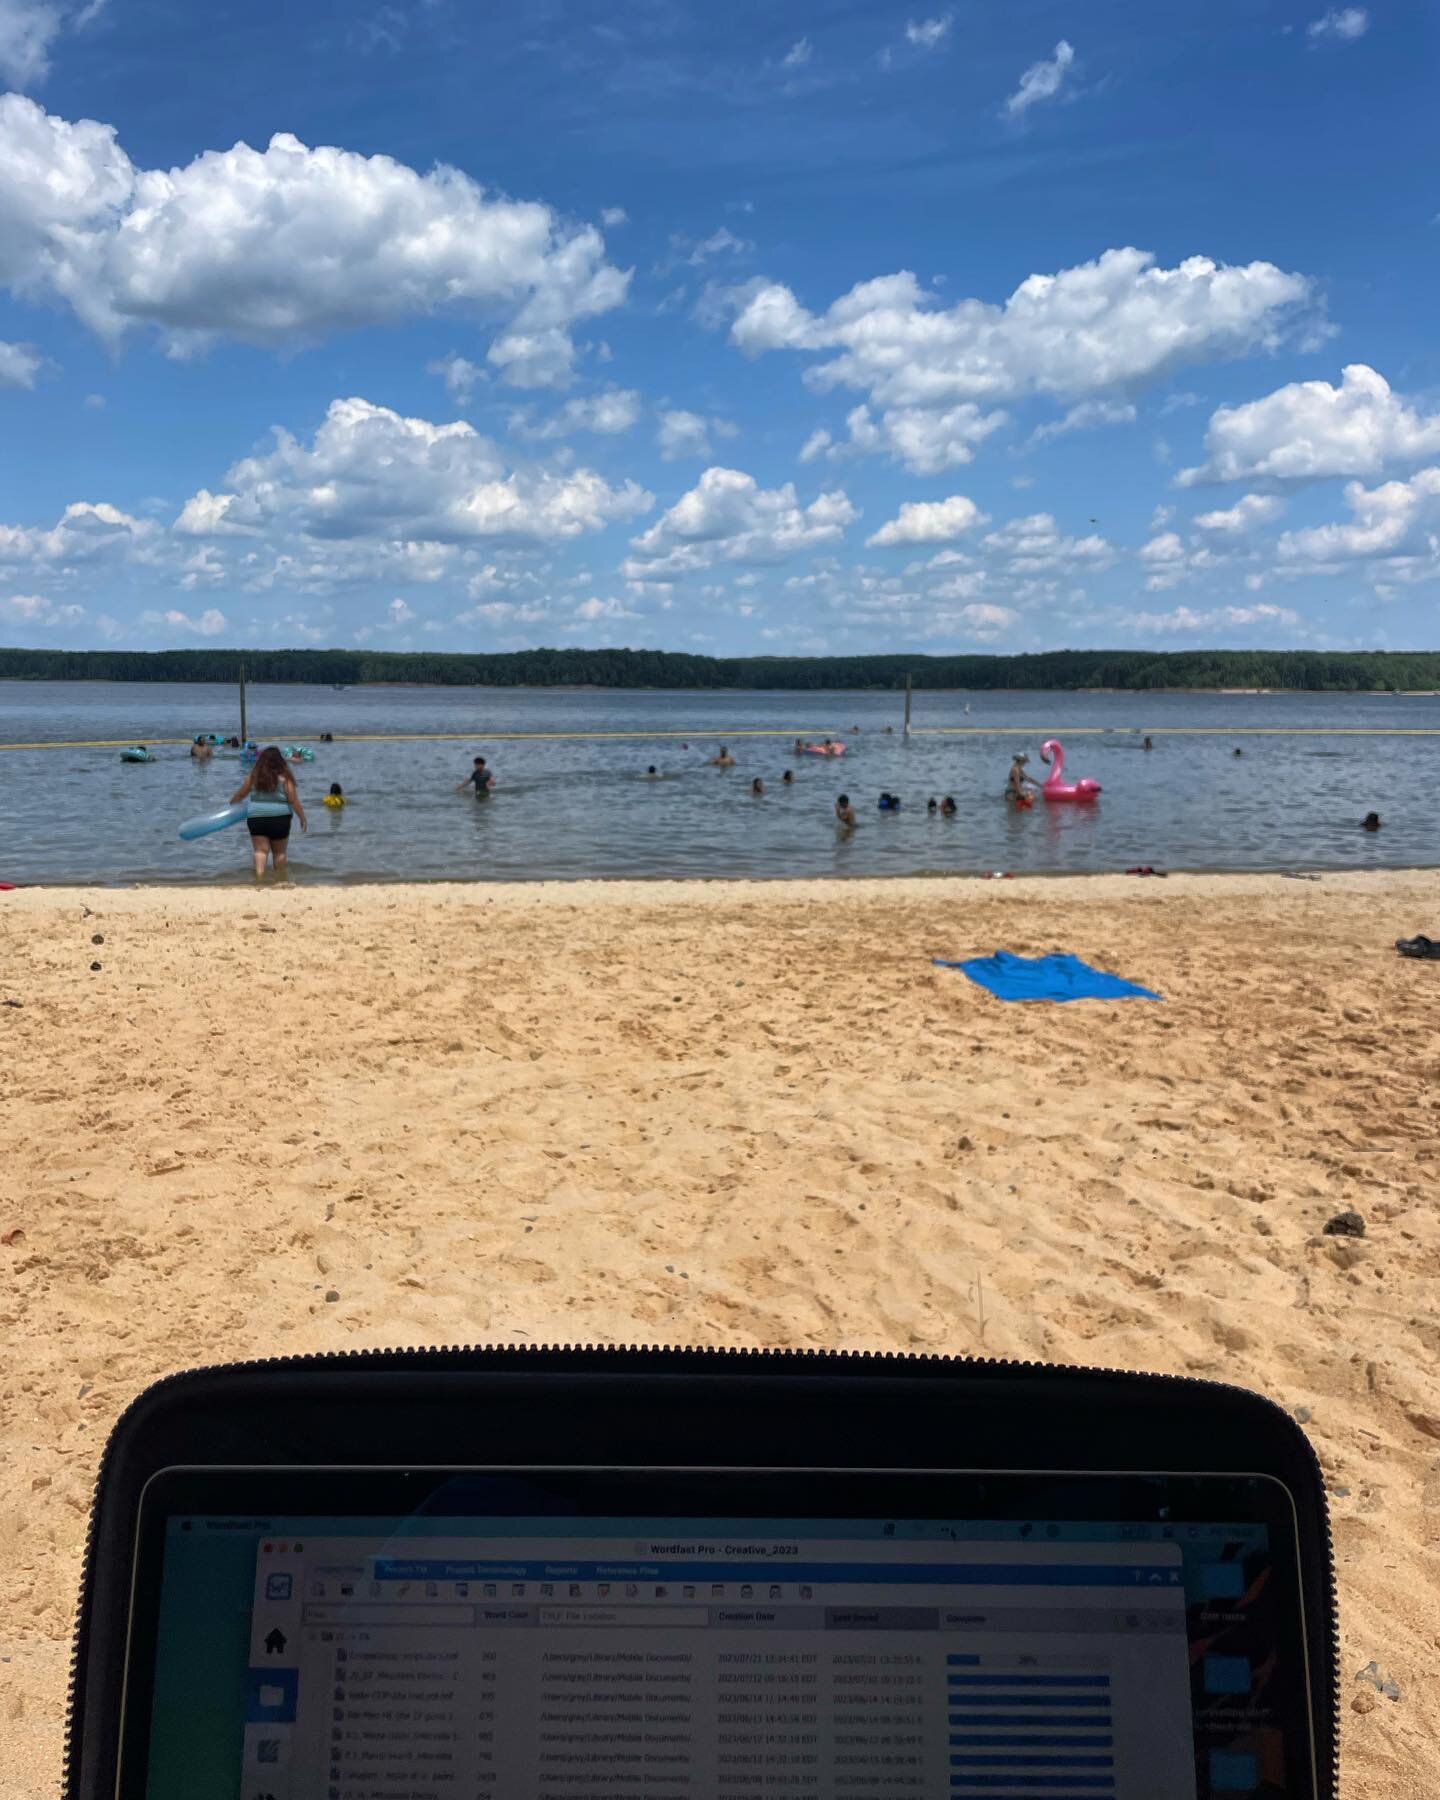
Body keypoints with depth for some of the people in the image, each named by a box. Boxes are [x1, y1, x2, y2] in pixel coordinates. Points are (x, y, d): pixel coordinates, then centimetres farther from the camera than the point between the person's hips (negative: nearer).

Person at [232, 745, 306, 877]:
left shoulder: (254, 777, 3)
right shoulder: (284, 778, -4)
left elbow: (240, 794, 14)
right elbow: (293, 800, -7)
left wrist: (232, 803, 34)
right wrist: (303, 818, 2)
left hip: (256, 818, 1)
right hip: (279, 818, -1)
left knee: (260, 850, -3)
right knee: (279, 852, 12)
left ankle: (259, 874, -24)